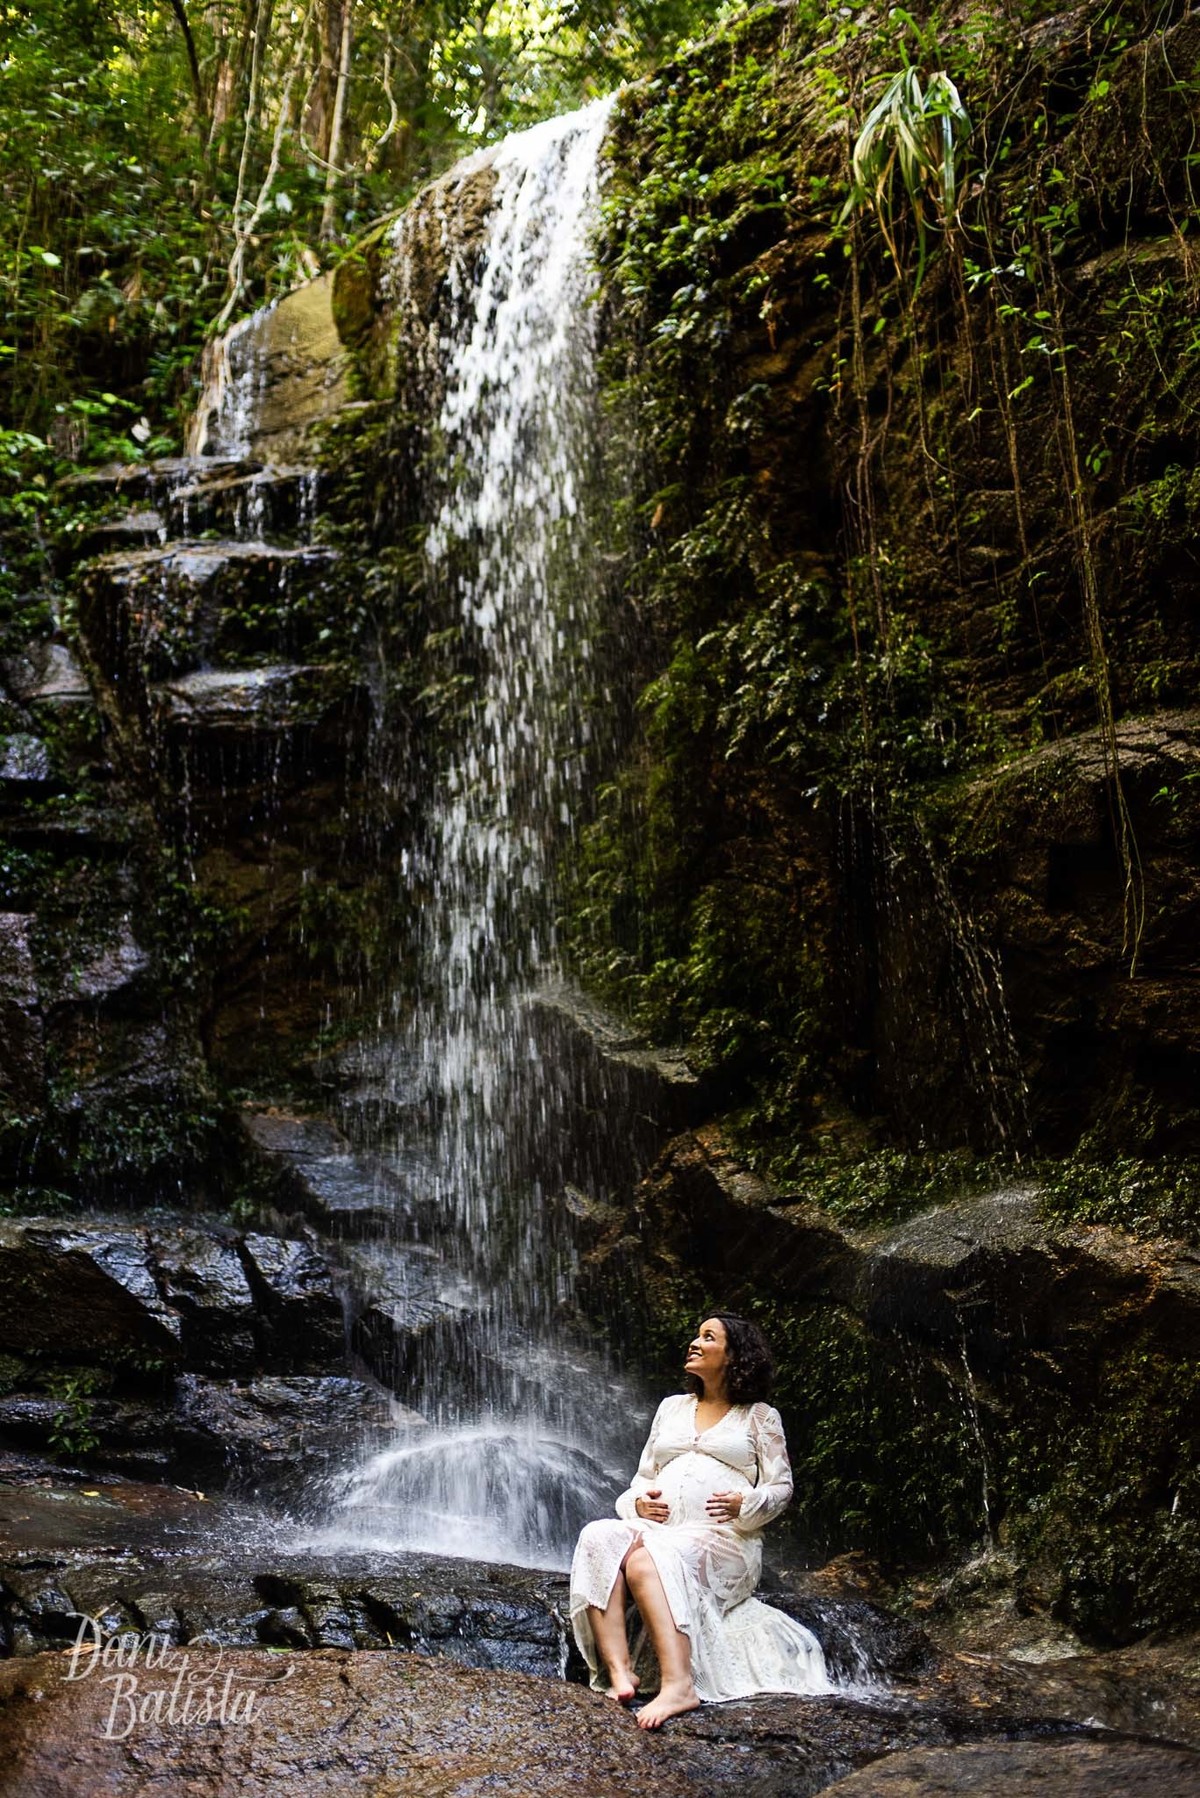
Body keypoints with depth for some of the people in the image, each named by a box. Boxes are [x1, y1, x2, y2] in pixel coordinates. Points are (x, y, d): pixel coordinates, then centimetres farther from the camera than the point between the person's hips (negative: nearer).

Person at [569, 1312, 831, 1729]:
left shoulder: (759, 1416, 14)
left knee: (646, 1560, -38)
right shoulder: (672, 1407, 27)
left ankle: (678, 1685, -50)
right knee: (599, 1539, -31)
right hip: (656, 1528, 5)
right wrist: (638, 1502, 2)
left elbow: (781, 1487, 8)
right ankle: (618, 1673, -42)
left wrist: (744, 1504, -13)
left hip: (724, 1541, -5)